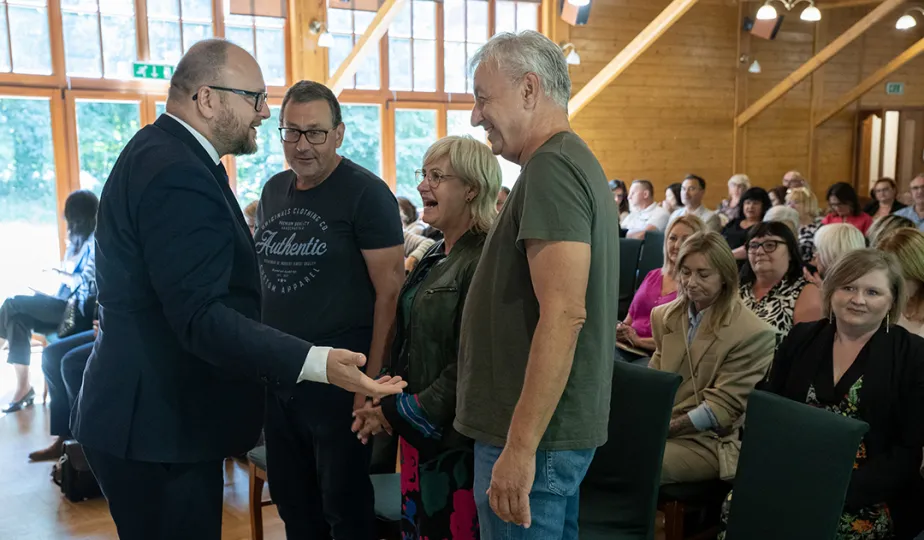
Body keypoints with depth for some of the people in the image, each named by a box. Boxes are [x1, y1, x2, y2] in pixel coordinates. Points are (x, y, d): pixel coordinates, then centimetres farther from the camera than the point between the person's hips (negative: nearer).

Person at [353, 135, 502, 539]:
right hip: (417, 429, 8)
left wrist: (399, 412, -14)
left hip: (454, 437, -8)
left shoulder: (485, 261, -18)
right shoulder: (436, 257, 11)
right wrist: (387, 406, 3)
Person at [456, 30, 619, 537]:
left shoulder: (550, 168, -17)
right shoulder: (575, 160, 14)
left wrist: (520, 447, -23)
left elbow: (563, 316, -26)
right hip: (561, 426, 10)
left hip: (535, 435, -10)